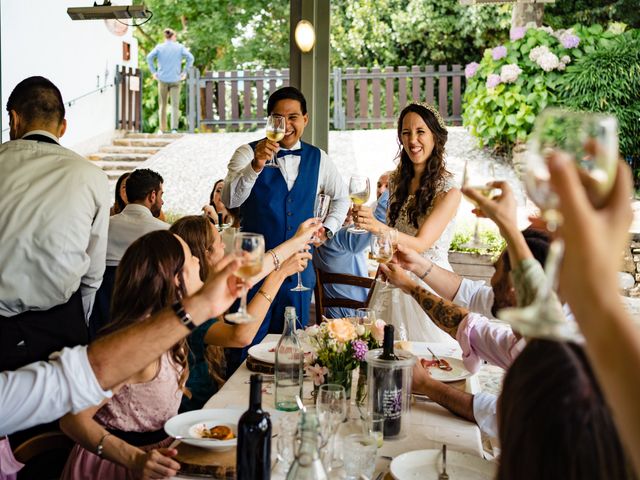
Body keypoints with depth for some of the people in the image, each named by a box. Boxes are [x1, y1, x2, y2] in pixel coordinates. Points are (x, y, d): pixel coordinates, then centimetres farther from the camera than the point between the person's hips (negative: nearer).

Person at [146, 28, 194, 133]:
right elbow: (190, 58, -9)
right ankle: (174, 128, -21)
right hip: (175, 80, -1)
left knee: (163, 105, 13)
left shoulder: (159, 47, 5)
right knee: (175, 105, -3)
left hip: (162, 80, 1)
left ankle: (163, 130, 12)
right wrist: (185, 72, -4)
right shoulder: (180, 47, 4)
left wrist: (153, 72, -4)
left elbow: (149, 57, -10)